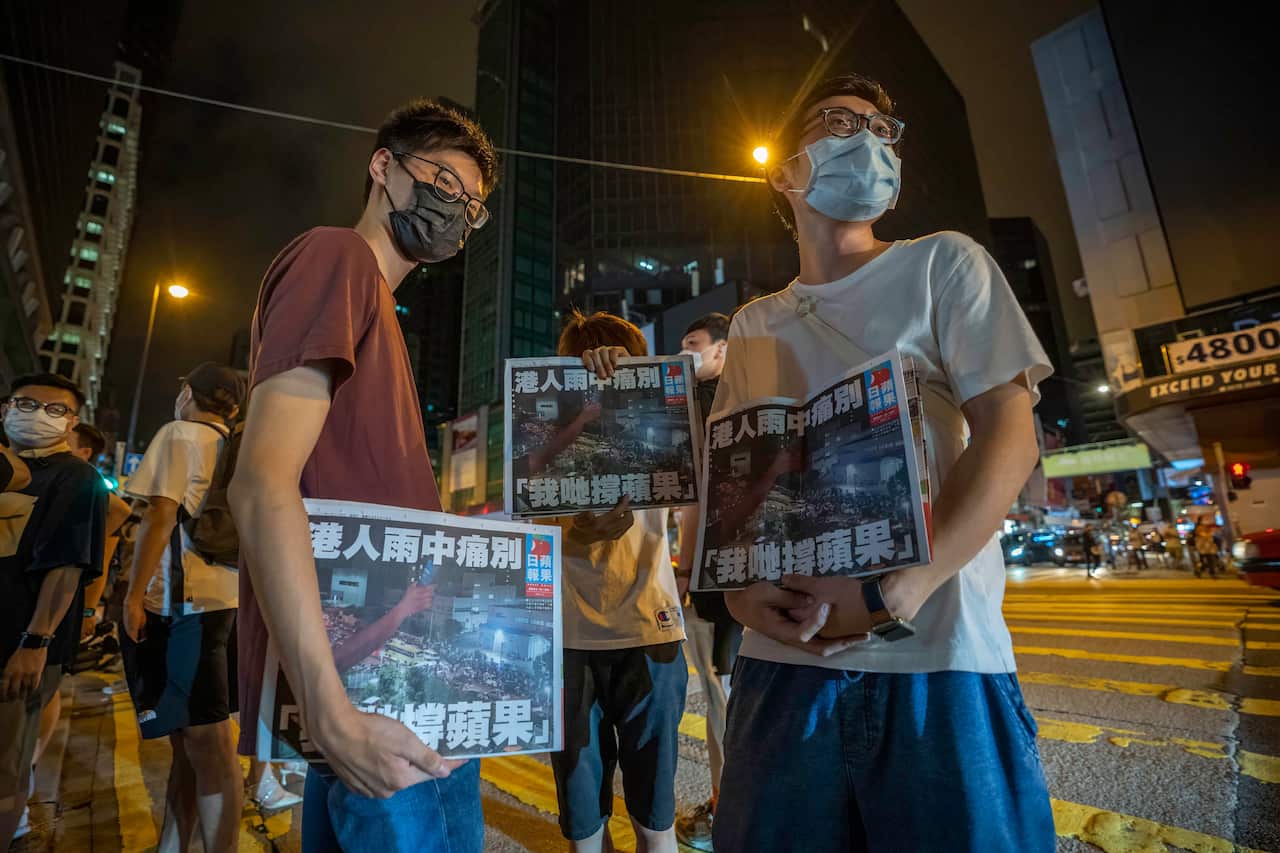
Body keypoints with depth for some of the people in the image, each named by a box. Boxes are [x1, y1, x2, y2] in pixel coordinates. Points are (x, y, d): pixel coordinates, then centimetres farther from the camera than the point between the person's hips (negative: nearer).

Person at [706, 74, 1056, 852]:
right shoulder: (754, 325, 12)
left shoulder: (944, 264, 4)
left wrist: (896, 592, -17)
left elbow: (1009, 435, -6)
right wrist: (738, 585, -9)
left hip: (937, 660, -2)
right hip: (781, 660, 3)